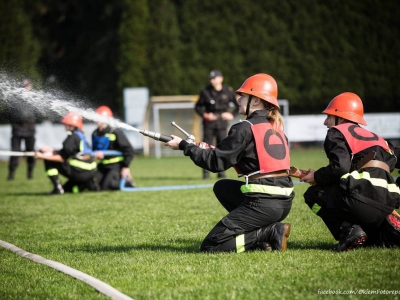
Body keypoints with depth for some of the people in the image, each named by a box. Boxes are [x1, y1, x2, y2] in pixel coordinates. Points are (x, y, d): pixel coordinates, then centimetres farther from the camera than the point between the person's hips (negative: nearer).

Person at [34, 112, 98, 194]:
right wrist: (51, 150, 17)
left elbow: (62, 158, -14)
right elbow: (65, 153, 21)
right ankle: (89, 184, 11)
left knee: (49, 161, -5)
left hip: (81, 173, -10)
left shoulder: (73, 137, -15)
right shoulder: (80, 135, 14)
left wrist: (43, 156, -11)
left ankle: (58, 189, -7)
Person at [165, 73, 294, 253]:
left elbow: (216, 162, -6)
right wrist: (215, 150, 19)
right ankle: (261, 233, 12)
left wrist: (183, 145, 2)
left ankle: (271, 232, -9)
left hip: (263, 203, -8)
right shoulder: (275, 126, 15)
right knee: (222, 187, 30)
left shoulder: (245, 128, -9)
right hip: (284, 200, 8)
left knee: (209, 247, -3)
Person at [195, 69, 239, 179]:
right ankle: (206, 172, 0)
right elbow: (198, 106, 9)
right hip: (209, 121, 0)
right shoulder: (205, 92, 2)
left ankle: (221, 171, 8)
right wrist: (205, 115, -7)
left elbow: (238, 105, 11)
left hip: (222, 122, 0)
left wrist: (232, 114, -2)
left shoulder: (228, 92, 2)